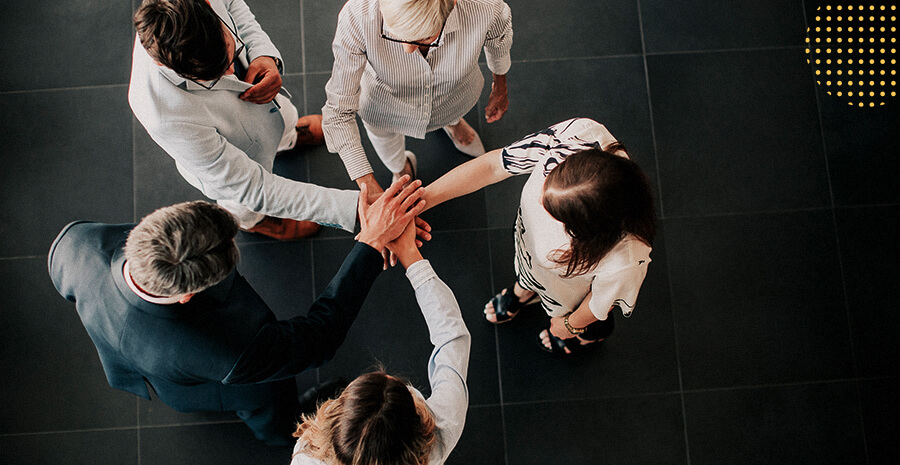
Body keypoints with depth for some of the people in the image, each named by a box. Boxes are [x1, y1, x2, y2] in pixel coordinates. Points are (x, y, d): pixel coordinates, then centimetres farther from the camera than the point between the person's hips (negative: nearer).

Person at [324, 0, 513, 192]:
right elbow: (338, 111, -35)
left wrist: (500, 86, 6)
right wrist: (369, 187, -44)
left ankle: (453, 122, 74)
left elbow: (500, 38, -13)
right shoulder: (357, 17, -45)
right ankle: (400, 167, 68)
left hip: (455, 94, 1)